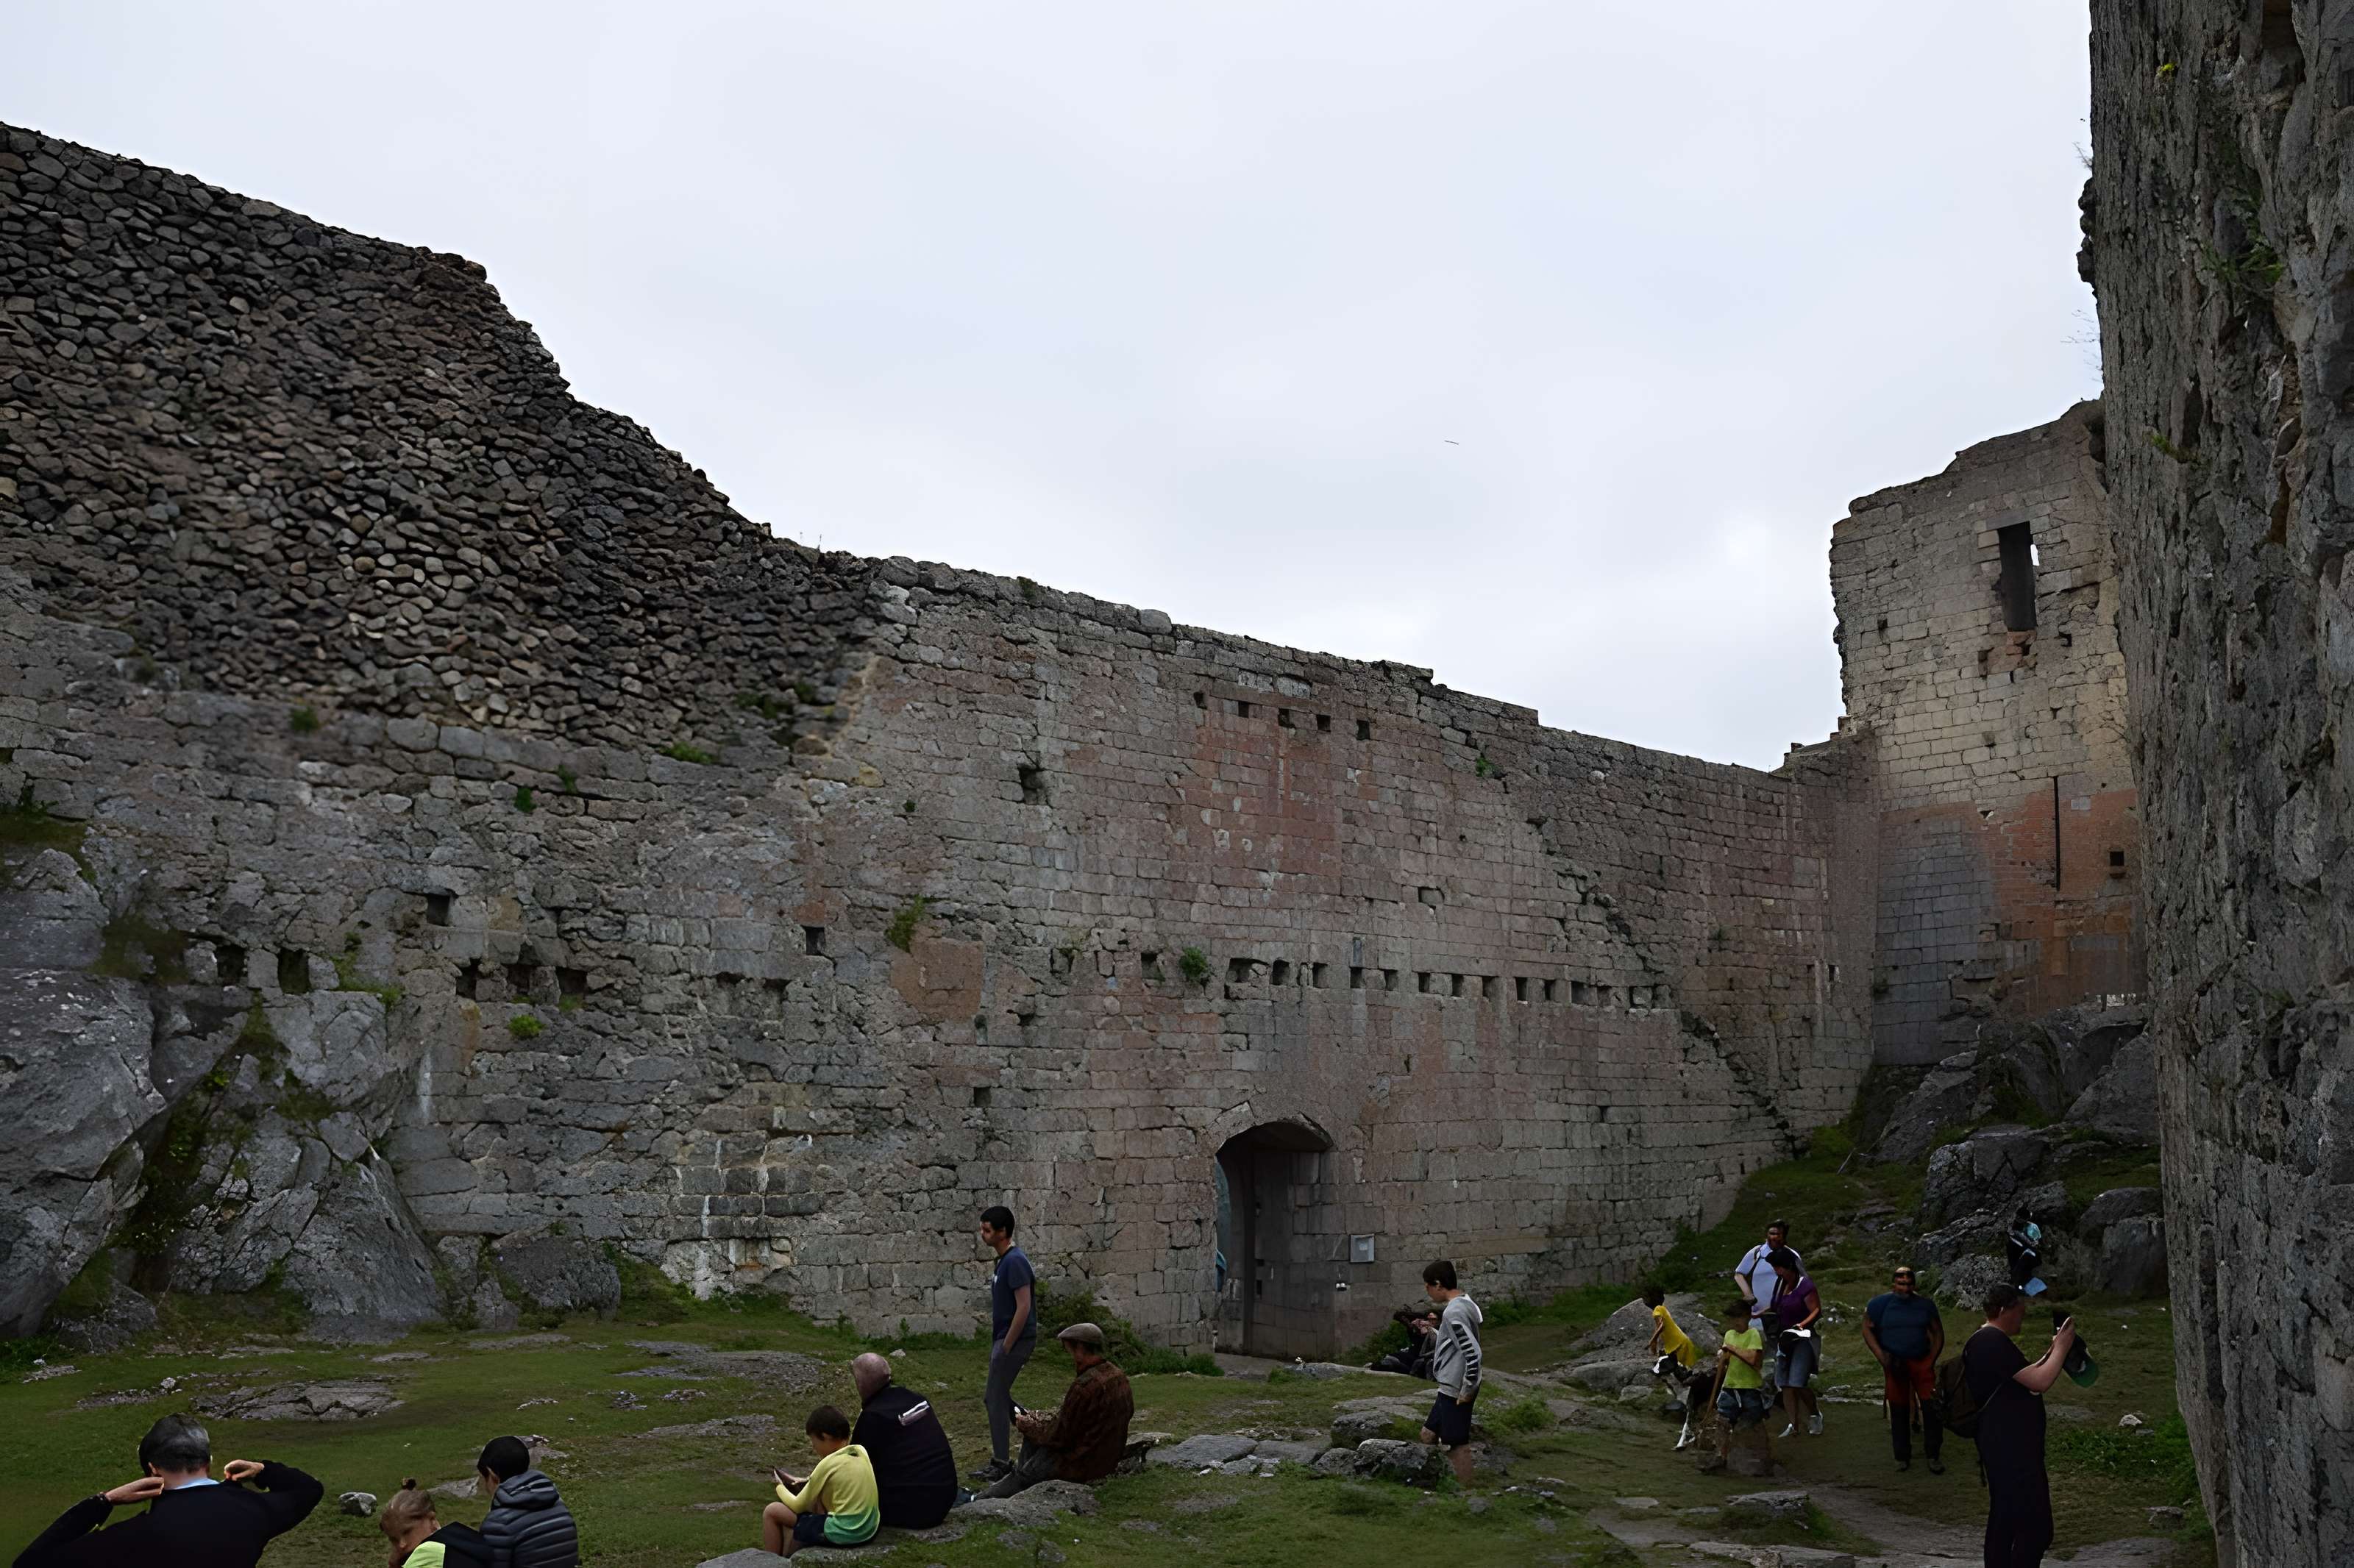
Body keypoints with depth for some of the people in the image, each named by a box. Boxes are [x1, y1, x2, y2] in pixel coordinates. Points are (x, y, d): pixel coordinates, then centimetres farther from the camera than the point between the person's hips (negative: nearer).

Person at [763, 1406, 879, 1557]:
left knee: (772, 1512, 3)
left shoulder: (828, 1465, -14)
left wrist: (780, 1487, 16)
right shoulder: (860, 1452, 4)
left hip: (843, 1535, -8)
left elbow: (798, 1506, -2)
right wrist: (807, 1481, 16)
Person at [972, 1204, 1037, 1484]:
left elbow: (1023, 1308, -23)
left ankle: (1000, 1464, 6)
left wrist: (1006, 1347, -19)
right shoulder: (1004, 1260, 12)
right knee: (995, 1397, 15)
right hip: (1003, 1338, 10)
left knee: (995, 1399, -3)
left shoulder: (1015, 1261, -19)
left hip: (1014, 1339, -10)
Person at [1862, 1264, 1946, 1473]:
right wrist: (1881, 1357, -9)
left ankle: (1933, 1456, 3)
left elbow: (1937, 1333, 10)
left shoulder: (1925, 1304, 5)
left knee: (1932, 1406, -10)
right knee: (1899, 1410, 5)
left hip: (1921, 1361, 1)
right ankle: (1902, 1456, 17)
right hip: (1894, 1364, -1)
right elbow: (1868, 1330, 1)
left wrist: (1932, 1358, -1)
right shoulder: (1879, 1303, 0)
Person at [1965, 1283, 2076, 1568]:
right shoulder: (1994, 1342, -18)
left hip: (2002, 1448, 11)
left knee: (2003, 1522, 13)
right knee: (2036, 1527, -10)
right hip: (2012, 1451, -11)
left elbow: (2026, 1378, 24)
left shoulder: (1982, 1341, 17)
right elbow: (2039, 1382, -20)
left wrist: (2053, 1351, 15)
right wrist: (2062, 1347, -7)